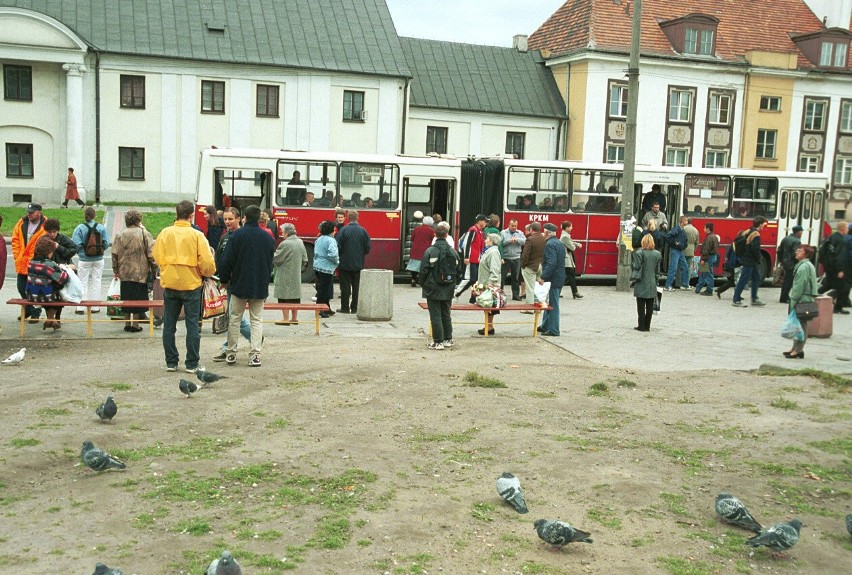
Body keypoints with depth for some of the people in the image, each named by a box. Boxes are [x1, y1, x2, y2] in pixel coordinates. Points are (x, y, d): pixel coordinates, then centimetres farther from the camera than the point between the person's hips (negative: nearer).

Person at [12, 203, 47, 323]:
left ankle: (36, 313, 16)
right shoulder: (22, 222, 6)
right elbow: (15, 239, 11)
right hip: (22, 264, 7)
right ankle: (28, 310, 35)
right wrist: (17, 255, 3)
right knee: (21, 288, 17)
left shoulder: (45, 226, -12)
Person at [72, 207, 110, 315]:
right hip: (98, 259, 2)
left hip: (84, 260, -2)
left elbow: (76, 244, -14)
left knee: (82, 282, 8)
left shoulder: (80, 228, -11)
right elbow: (106, 243, -6)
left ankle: (81, 307, 6)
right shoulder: (101, 227, -5)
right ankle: (95, 307, 14)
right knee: (96, 282, 11)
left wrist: (79, 251, 6)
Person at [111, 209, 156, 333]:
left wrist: (115, 270, 13)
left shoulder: (120, 235, 3)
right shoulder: (145, 234, -7)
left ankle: (127, 323, 17)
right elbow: (151, 254, -9)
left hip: (124, 273, 3)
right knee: (138, 299, 3)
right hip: (140, 273, -3)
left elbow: (115, 254, 4)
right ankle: (135, 324, 5)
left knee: (126, 298, 11)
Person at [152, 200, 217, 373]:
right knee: (192, 326, 5)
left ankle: (171, 362, 14)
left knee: (169, 325, 11)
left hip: (169, 283, 2)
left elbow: (156, 257, 1)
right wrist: (207, 272, 9)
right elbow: (207, 262, -12)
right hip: (191, 284, -2)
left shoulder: (165, 233, -2)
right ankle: (192, 364, 6)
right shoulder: (197, 235, -9)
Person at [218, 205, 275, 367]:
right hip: (260, 287, 2)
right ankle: (255, 355, -1)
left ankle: (231, 353, 13)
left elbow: (227, 260, -6)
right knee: (257, 320, 6)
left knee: (234, 319, 10)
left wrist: (224, 279, 8)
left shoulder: (237, 235, -8)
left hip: (239, 285, -2)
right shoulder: (268, 237, 1)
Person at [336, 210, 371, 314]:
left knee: (345, 286, 4)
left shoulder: (343, 230, -10)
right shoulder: (363, 231, -3)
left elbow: (338, 246, -11)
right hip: (358, 264, 2)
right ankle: (354, 307, 11)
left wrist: (339, 258, 7)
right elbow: (367, 248, 0)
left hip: (345, 263, -2)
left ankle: (345, 307, 6)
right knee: (356, 286, 9)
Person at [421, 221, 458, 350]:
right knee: (446, 314, 17)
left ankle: (438, 341, 1)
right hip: (448, 290, 4)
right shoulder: (453, 252, 1)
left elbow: (423, 270, -11)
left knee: (435, 315, 0)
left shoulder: (430, 251, -13)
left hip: (433, 289, -4)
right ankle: (448, 339, 24)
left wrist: (423, 284, 4)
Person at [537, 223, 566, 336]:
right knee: (549, 303, 18)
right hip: (560, 278, 10)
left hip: (553, 279, -10)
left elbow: (551, 263, -26)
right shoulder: (559, 243, 15)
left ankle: (553, 330, -2)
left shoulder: (550, 244, -17)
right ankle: (545, 326, 28)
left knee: (552, 305, -5)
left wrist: (543, 278, -26)